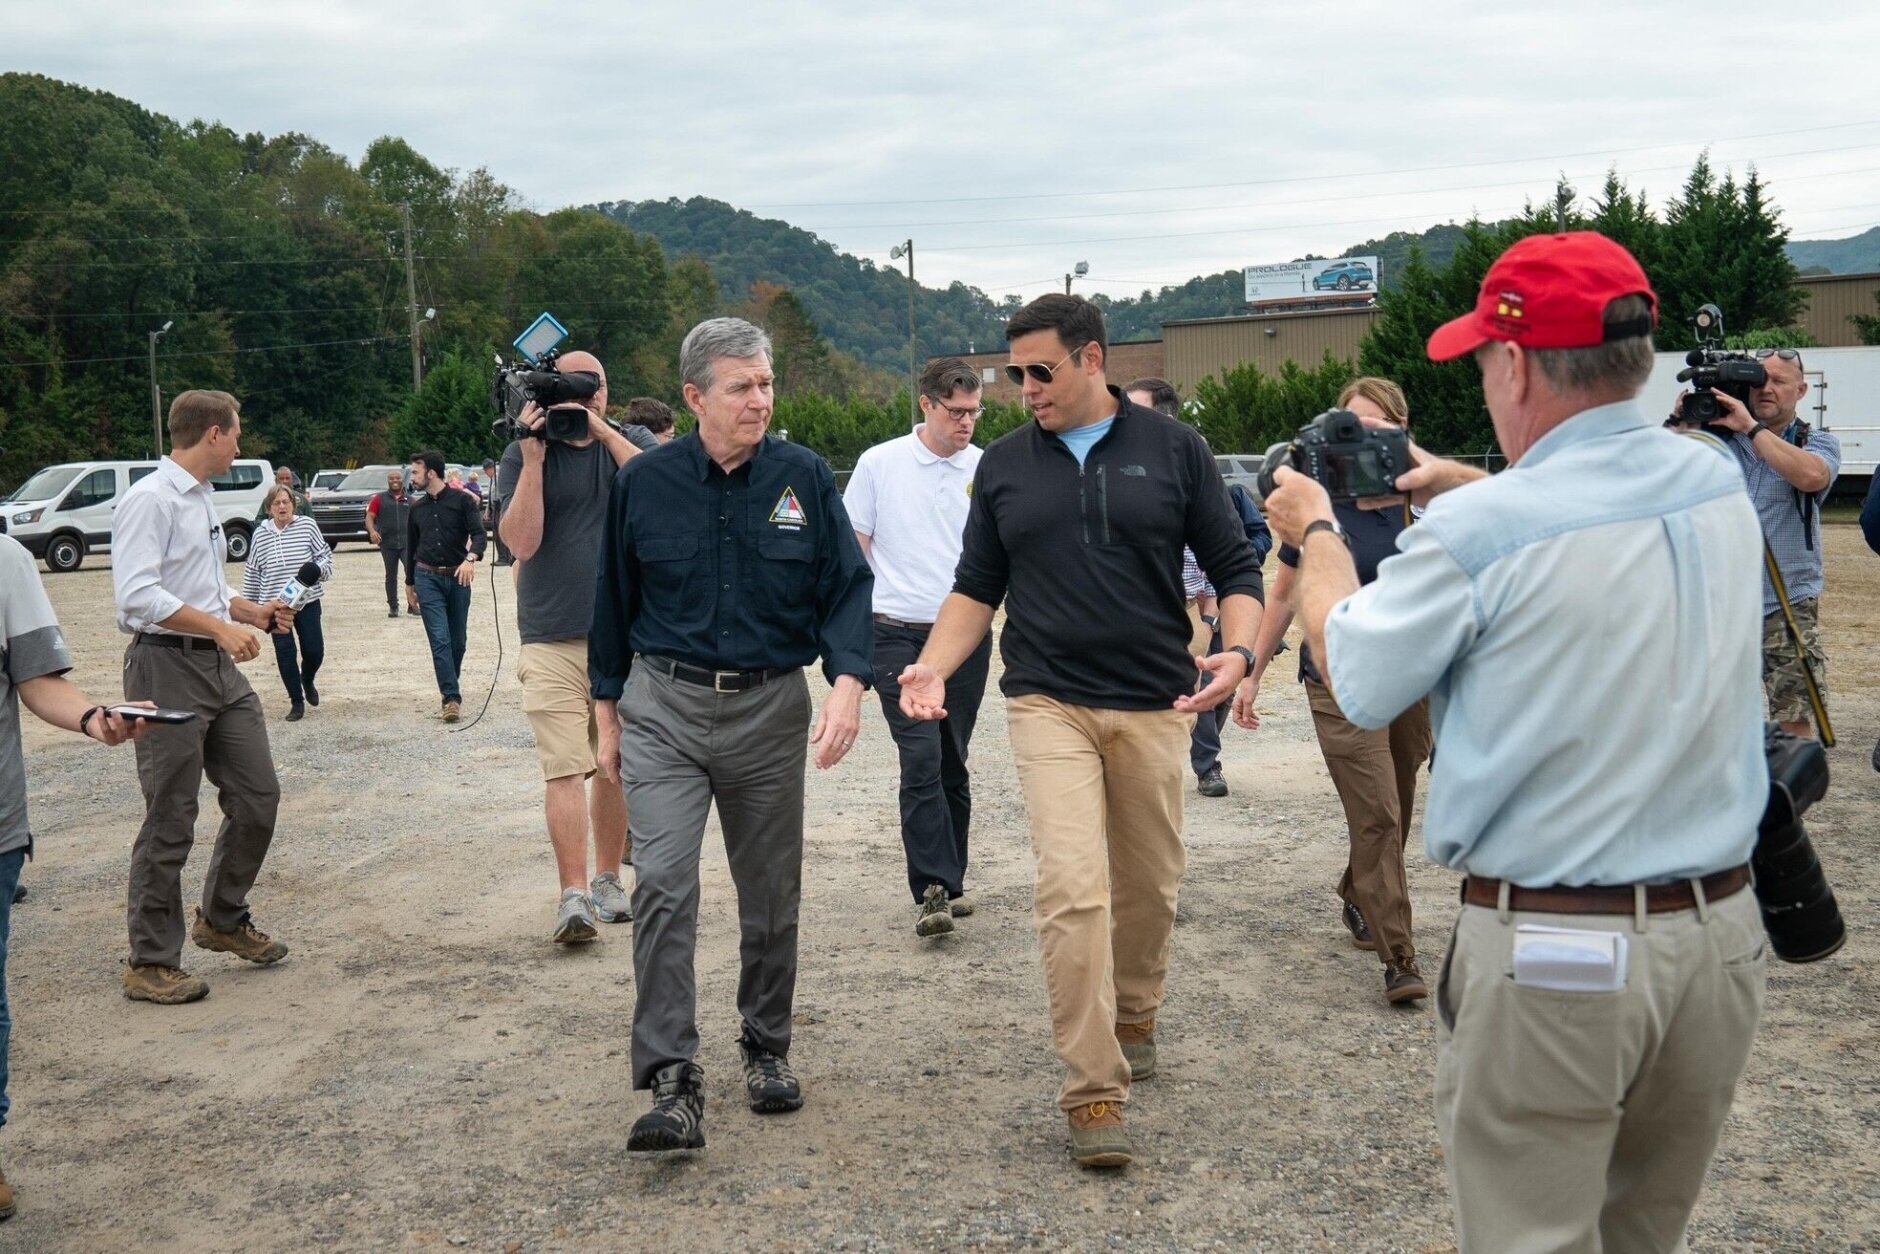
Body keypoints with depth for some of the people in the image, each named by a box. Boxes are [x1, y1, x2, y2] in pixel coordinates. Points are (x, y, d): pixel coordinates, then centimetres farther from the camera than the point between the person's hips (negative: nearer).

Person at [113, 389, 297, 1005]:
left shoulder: (202, 498, 15)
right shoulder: (150, 499, -13)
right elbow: (138, 594, -24)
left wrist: (253, 612, 14)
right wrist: (221, 626, -26)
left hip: (219, 666, 9)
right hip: (167, 668, -9)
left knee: (257, 798, 12)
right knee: (170, 824, -2)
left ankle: (223, 920, 31)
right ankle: (151, 964, 9)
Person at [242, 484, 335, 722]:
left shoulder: (307, 526, -3)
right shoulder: (261, 534, 1)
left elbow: (325, 555, 3)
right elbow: (253, 571, 9)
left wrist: (317, 570, -18)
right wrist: (248, 604, 12)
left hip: (307, 602, -1)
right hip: (276, 603, 1)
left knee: (314, 650, 1)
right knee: (285, 653, 1)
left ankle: (307, 682, 34)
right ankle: (297, 702, 14)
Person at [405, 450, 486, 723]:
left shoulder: (462, 500, -1)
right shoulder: (417, 508, 12)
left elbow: (478, 533, -12)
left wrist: (471, 558, -31)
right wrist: (410, 582, 26)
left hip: (458, 576, -1)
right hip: (428, 578, 2)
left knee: (458, 640, 6)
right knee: (440, 639, -10)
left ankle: (450, 690, 24)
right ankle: (452, 698, -15)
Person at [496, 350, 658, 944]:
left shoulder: (634, 445, 8)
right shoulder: (522, 456, 3)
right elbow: (521, 541, -8)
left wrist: (603, 431, -15)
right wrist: (534, 459, -14)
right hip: (553, 641, -2)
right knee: (565, 769, -11)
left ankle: (608, 878, 23)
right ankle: (574, 895, -12)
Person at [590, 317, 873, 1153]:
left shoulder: (804, 478, -2)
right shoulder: (644, 483, -1)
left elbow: (847, 588, -1)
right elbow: (614, 604, 9)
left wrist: (847, 684, -18)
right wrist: (609, 714, 11)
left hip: (769, 709, 1)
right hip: (665, 707, -1)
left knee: (772, 894, 11)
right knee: (663, 886, -14)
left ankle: (766, 1050, 29)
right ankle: (672, 1083, -11)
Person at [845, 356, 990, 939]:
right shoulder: (880, 464, 0)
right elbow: (853, 552, 5)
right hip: (898, 634, -2)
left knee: (952, 765, 11)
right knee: (921, 759, -12)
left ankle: (949, 880, 23)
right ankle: (934, 890, -11)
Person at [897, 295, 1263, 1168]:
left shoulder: (1173, 449, 2)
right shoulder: (1005, 465, 8)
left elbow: (1234, 566, 4)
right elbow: (977, 587, 12)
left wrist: (1237, 650, -14)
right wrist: (933, 668, -4)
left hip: (1153, 704, 0)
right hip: (1048, 703, 0)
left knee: (1148, 885, 11)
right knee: (1072, 887, -13)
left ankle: (1133, 1017, 39)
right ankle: (1094, 1092, -8)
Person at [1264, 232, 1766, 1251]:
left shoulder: (1478, 530, -19)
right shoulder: (1718, 488, 0)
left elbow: (1357, 683, -3)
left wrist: (1316, 535, 12)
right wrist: (1466, 486, 26)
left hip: (1549, 954, -6)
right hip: (1718, 932, 6)